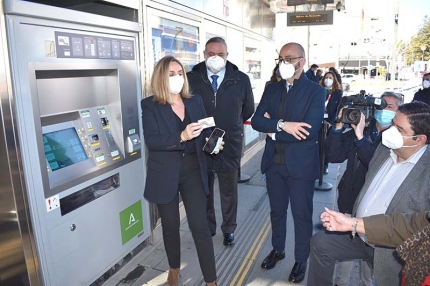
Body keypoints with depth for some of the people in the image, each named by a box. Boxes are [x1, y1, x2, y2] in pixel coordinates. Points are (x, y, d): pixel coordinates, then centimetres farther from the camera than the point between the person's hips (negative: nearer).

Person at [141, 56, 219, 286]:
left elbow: (204, 131, 7)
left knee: (200, 226, 3)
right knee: (170, 226, 16)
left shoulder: (195, 101, 6)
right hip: (165, 174, -1)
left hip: (193, 172, 2)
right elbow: (151, 141, -17)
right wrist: (181, 137, -30)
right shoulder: (150, 105, -6)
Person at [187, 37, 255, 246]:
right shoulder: (192, 78, -6)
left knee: (229, 192, 16)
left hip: (230, 145, 0)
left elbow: (248, 110, 9)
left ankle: (229, 229, 38)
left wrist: (231, 125, 10)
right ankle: (207, 228, 38)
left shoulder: (241, 79, -3)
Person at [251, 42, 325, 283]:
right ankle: (278, 250, 42)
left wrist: (273, 131, -14)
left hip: (301, 164, -4)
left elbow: (309, 130, -21)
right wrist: (282, 124, -24)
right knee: (277, 210, 19)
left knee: (302, 214, 12)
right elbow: (256, 120, -7)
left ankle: (301, 260, 33)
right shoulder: (271, 89, 6)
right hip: (274, 162, 4)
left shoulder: (316, 91, -9)